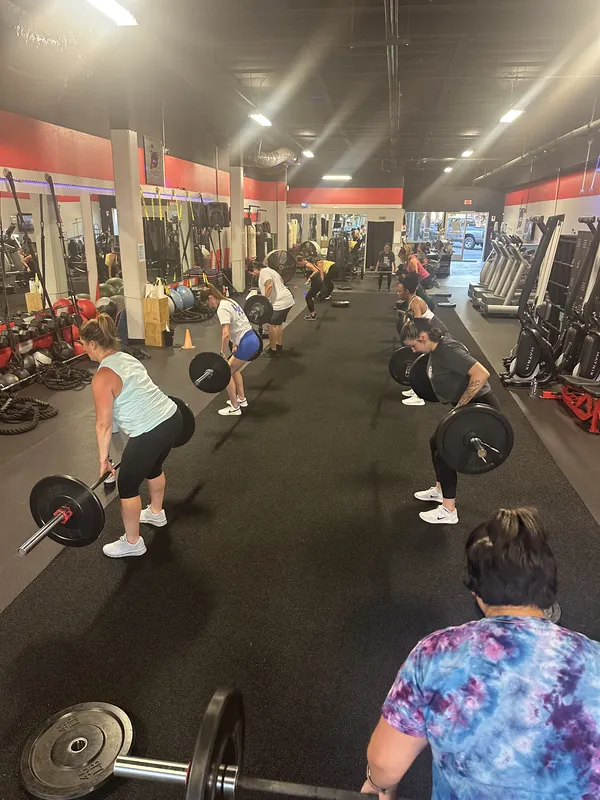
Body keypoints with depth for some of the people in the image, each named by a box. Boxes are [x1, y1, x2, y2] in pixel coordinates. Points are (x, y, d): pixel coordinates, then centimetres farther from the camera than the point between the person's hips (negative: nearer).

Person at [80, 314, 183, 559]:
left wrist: (103, 458, 1)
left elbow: (104, 424, -11)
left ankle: (132, 543, 27)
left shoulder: (102, 377, -14)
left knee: (127, 486, 11)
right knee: (153, 468, 33)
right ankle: (156, 513, 55)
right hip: (172, 418, 9)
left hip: (150, 433, -9)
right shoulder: (128, 359, 13)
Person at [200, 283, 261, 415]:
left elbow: (226, 334, -25)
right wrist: (236, 343, 31)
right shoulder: (229, 301, 15)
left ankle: (234, 408, 11)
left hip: (247, 343, -10)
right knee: (233, 369, 25)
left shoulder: (222, 309, -15)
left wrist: (222, 354, -17)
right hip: (253, 339, 10)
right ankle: (242, 399, 32)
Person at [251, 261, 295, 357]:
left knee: (272, 325, -4)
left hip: (281, 302, -11)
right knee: (278, 323, 23)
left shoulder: (264, 272, -8)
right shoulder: (269, 270, 23)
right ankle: (279, 346, 32)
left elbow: (269, 285, -24)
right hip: (288, 299, 11)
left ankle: (273, 350, 2)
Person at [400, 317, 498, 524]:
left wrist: (461, 405, -28)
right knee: (437, 443, 18)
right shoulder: (438, 345, 4)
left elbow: (481, 374, -35)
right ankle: (440, 490, 35)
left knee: (445, 453, -5)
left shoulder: (448, 350, -26)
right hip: (468, 406, 10)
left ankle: (448, 512, 7)